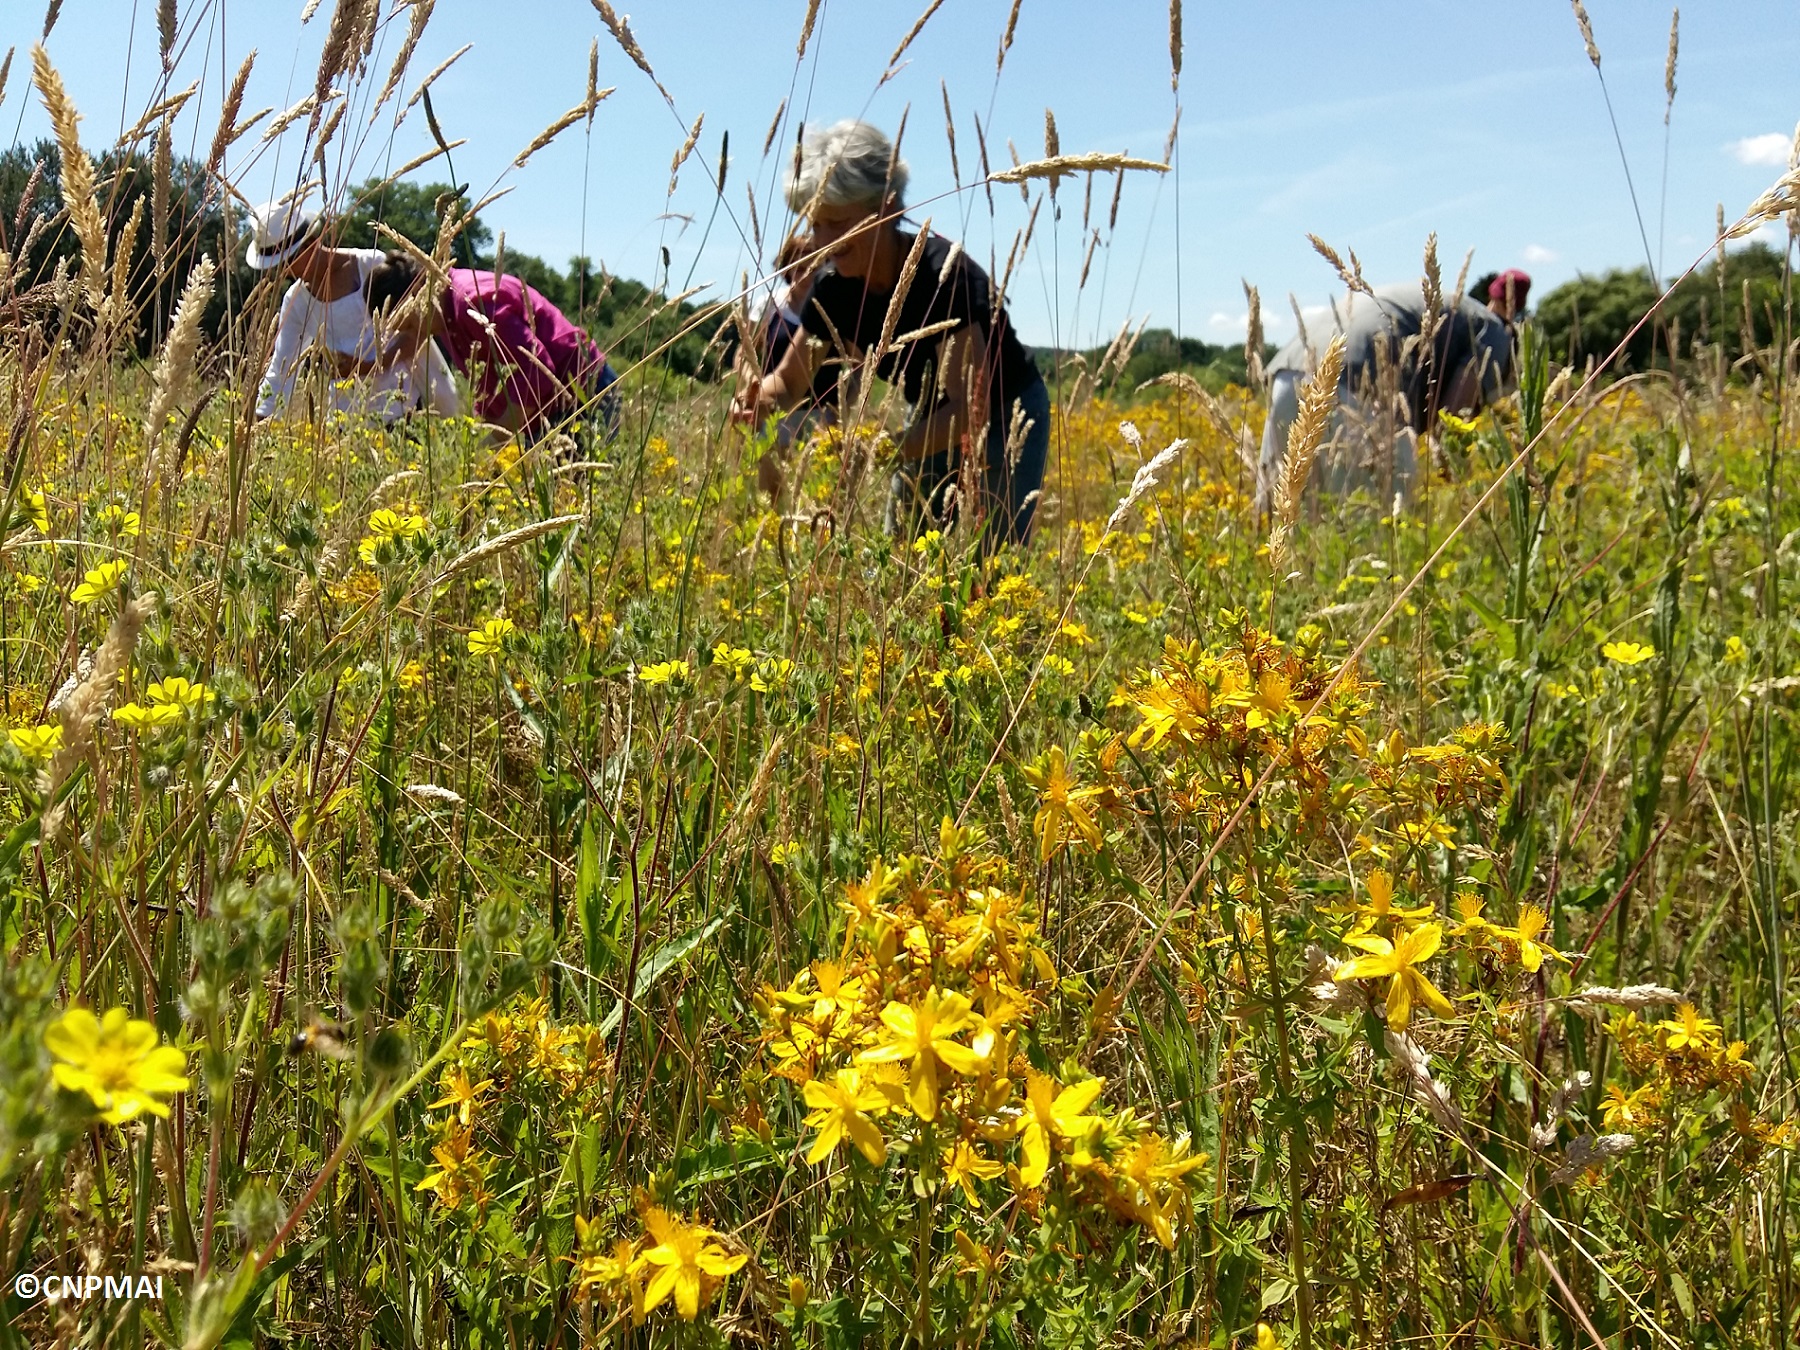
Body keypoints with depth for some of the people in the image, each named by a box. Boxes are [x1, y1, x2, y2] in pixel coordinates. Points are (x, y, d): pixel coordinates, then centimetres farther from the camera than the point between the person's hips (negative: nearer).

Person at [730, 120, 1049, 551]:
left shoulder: (943, 273, -30)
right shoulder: (835, 287, -11)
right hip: (933, 424, 6)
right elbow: (790, 380, -2)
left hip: (1005, 419, -6)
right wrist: (761, 398, -26)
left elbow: (974, 409, -36)